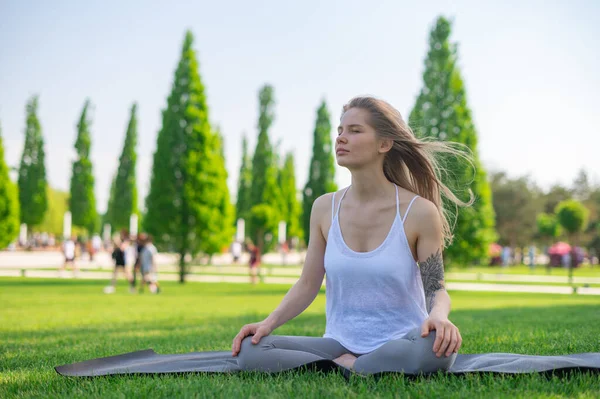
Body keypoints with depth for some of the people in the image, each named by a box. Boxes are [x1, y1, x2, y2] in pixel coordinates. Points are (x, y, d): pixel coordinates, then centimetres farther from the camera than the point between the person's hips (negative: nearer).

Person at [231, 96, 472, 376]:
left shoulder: (419, 212, -8)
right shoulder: (324, 208, 2)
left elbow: (436, 290, -6)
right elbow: (307, 285, 5)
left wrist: (438, 316, -30)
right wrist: (268, 323, -12)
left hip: (400, 343, -2)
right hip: (340, 344, 3)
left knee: (439, 347, -39)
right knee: (250, 350, -21)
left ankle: (339, 369, -18)